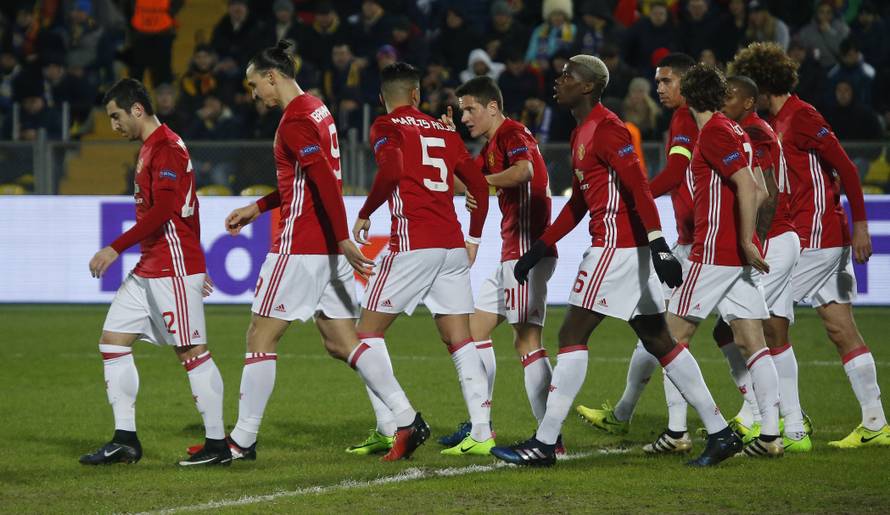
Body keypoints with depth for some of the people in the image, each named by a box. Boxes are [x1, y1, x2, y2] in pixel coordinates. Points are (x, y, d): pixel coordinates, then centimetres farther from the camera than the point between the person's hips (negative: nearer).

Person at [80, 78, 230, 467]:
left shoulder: (166, 147, -14)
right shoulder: (151, 147, 17)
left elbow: (162, 211, -25)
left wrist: (115, 249, -25)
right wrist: (195, 264, 25)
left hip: (174, 271, -10)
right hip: (149, 270, 10)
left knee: (192, 352, -6)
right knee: (112, 342, 6)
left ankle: (217, 445, -1)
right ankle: (125, 439, 8)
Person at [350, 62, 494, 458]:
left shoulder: (386, 127, 2)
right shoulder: (445, 131, 18)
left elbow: (391, 169, -17)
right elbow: (479, 186, 18)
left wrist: (364, 214, -6)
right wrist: (473, 239, 26)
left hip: (413, 244, -5)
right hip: (452, 246, 6)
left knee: (369, 332, 3)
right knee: (460, 340, 7)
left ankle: (391, 427, -7)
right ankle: (482, 432, -2)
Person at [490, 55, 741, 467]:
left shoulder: (605, 129, -12)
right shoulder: (582, 133, 19)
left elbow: (639, 187, -21)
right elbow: (578, 203, 27)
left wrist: (658, 244, -29)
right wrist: (539, 248, 26)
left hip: (616, 244, -10)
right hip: (629, 247, 10)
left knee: (572, 334, -7)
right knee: (658, 341, 11)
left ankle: (544, 443, -6)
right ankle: (720, 433, 11)